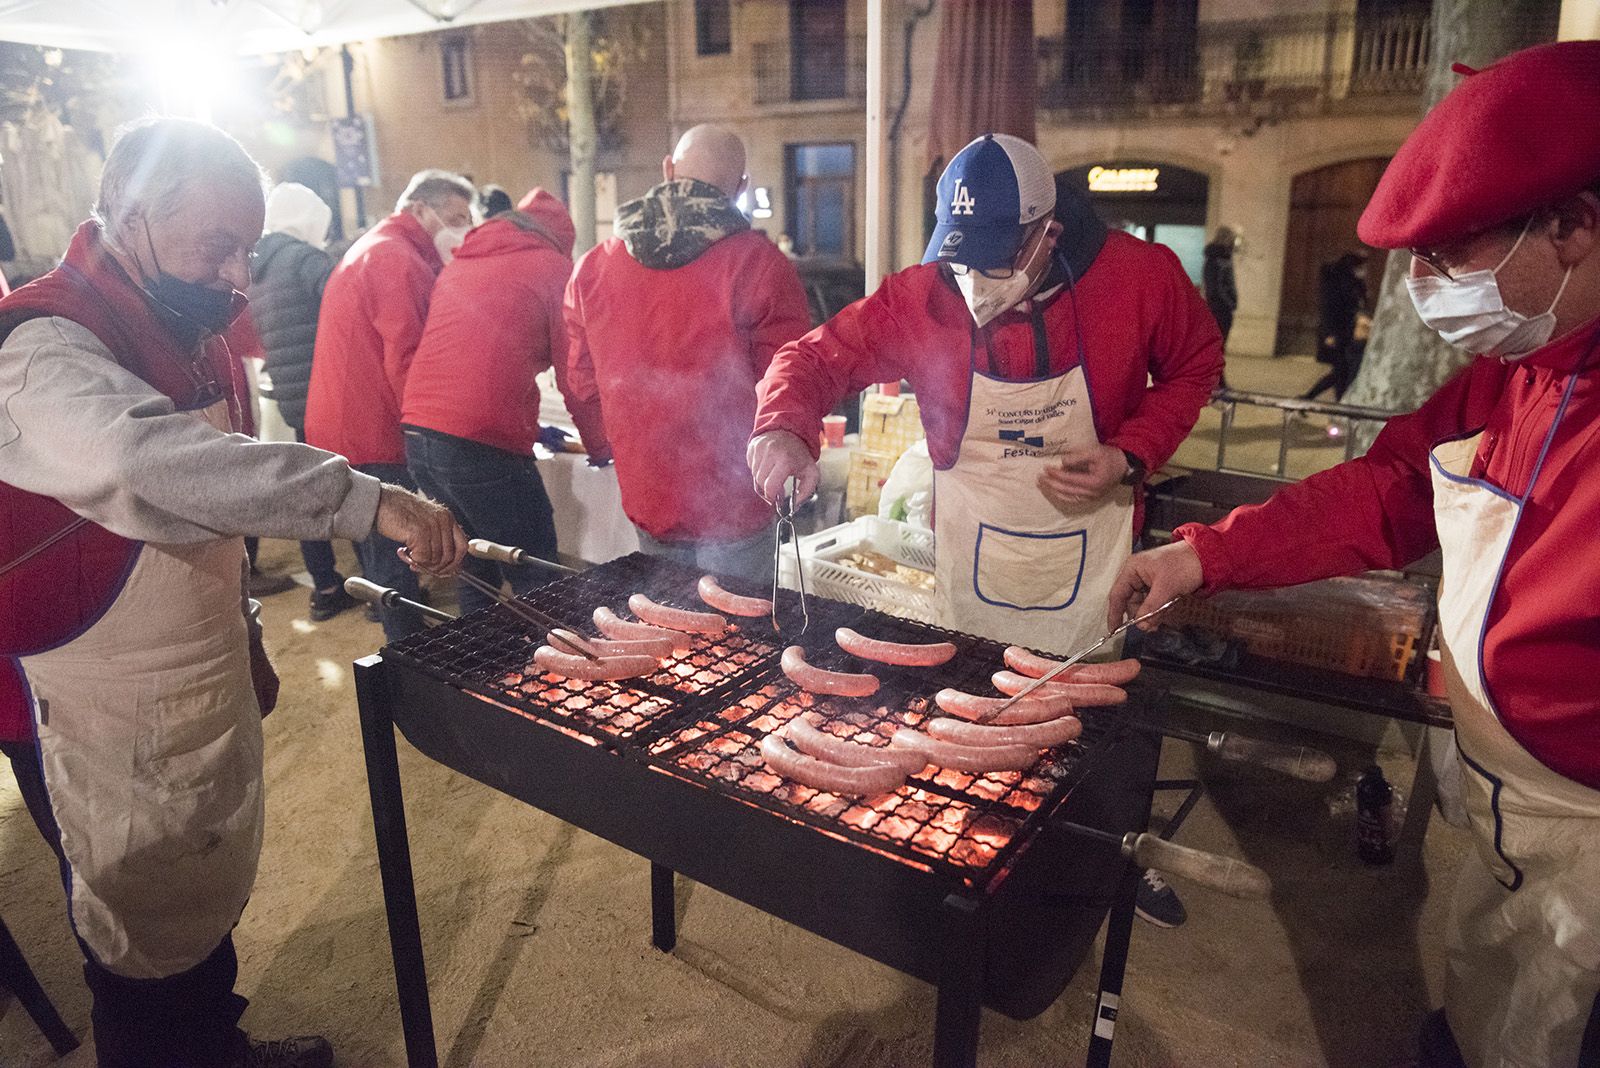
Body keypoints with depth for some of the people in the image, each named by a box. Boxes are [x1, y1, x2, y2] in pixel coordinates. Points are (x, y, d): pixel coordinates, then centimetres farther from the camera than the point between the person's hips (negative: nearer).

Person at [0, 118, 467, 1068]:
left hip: (208, 691, 8)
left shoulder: (189, 330, 7)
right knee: (149, 948, 10)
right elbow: (148, 461, -45)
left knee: (211, 904, 24)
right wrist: (369, 500, -46)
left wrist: (246, 641, 19)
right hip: (108, 724, -8)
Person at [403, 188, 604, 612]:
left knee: (474, 577, 18)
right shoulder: (554, 268, 3)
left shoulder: (458, 264, 21)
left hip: (416, 435, 7)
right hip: (483, 448, -7)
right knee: (537, 585, 2)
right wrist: (599, 440, 18)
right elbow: (575, 376, 1)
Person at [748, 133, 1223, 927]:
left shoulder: (1140, 277, -17)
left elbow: (1194, 365, -1)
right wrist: (785, 429, -33)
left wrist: (1131, 456, -17)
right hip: (973, 548, 0)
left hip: (1090, 547, 0)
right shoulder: (922, 297, -17)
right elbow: (818, 355, -11)